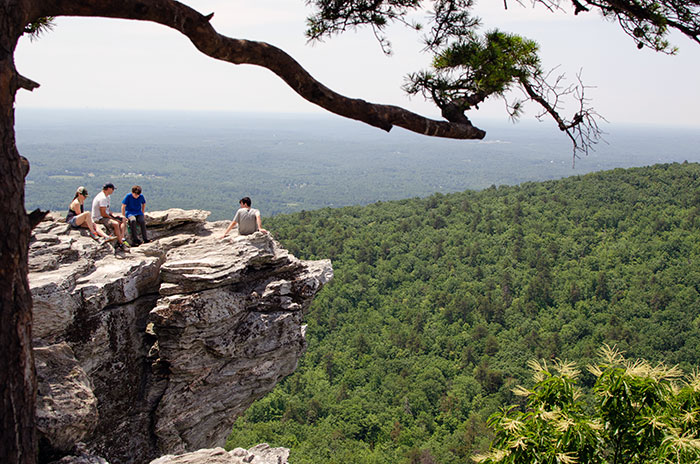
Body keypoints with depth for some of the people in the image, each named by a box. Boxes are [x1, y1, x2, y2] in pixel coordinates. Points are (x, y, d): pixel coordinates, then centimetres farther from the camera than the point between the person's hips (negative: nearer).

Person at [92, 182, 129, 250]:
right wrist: (113, 219, -15)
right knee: (115, 224, -33)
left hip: (106, 216, 11)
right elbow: (103, 214, -25)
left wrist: (113, 215, 5)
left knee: (123, 219, 6)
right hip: (99, 218, -11)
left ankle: (122, 239, -10)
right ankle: (121, 244, -25)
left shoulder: (107, 197, 12)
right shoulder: (102, 198, -22)